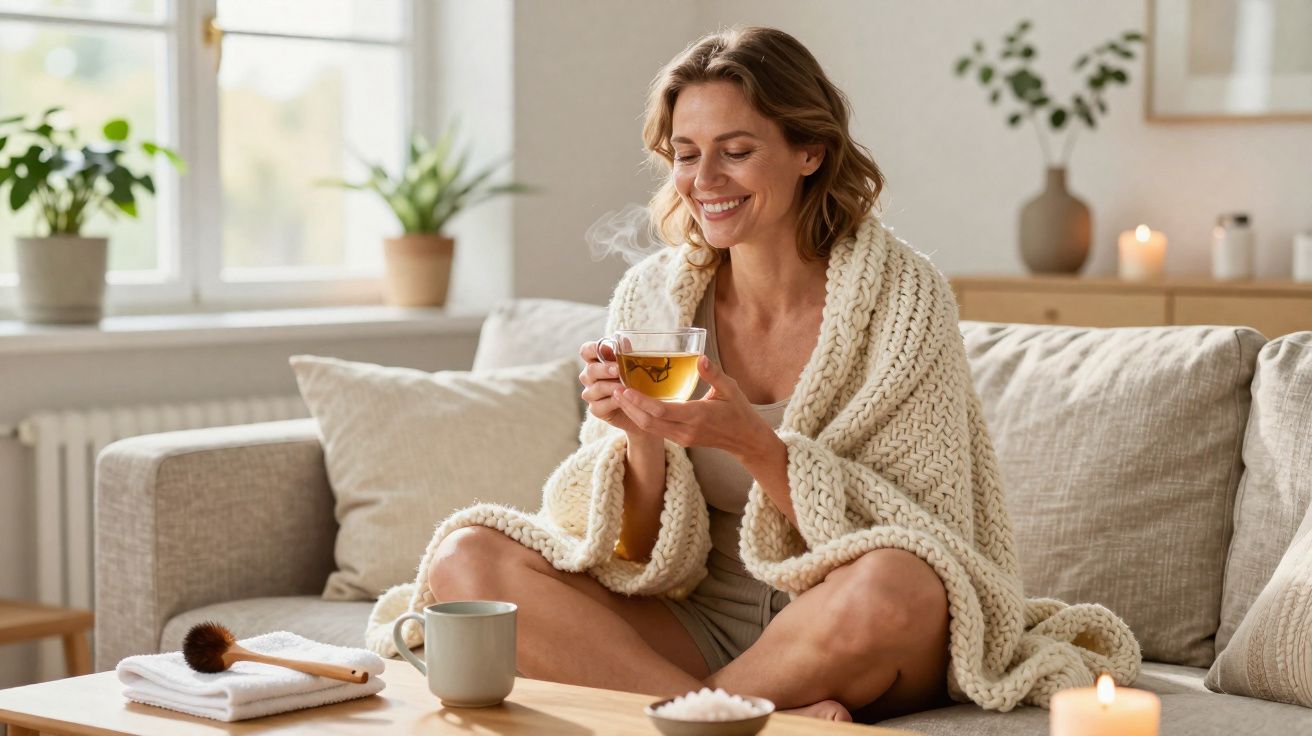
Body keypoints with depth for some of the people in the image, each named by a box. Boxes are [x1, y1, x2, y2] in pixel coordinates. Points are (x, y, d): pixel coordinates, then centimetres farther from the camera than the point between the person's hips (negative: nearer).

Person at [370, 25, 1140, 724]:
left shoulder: (903, 297, -9)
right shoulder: (651, 297, 0)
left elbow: (915, 537, -12)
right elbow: (641, 558, 1)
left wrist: (752, 443, -24)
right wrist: (642, 441, -20)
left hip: (844, 640, -3)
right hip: (699, 627, 4)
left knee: (889, 593, -37)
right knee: (466, 558, -17)